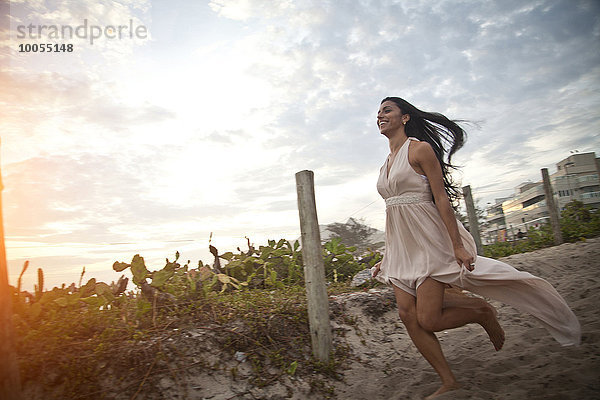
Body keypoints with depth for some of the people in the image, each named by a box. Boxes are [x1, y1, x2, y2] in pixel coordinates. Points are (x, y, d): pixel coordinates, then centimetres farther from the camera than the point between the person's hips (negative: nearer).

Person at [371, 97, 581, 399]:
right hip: (400, 249, 7)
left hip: (427, 241, -7)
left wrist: (457, 246, -17)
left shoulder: (420, 149, -5)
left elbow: (441, 198, -11)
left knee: (428, 319, -11)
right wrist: (386, 257, 18)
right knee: (408, 314, -2)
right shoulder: (385, 165, 16)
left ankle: (481, 312, 18)